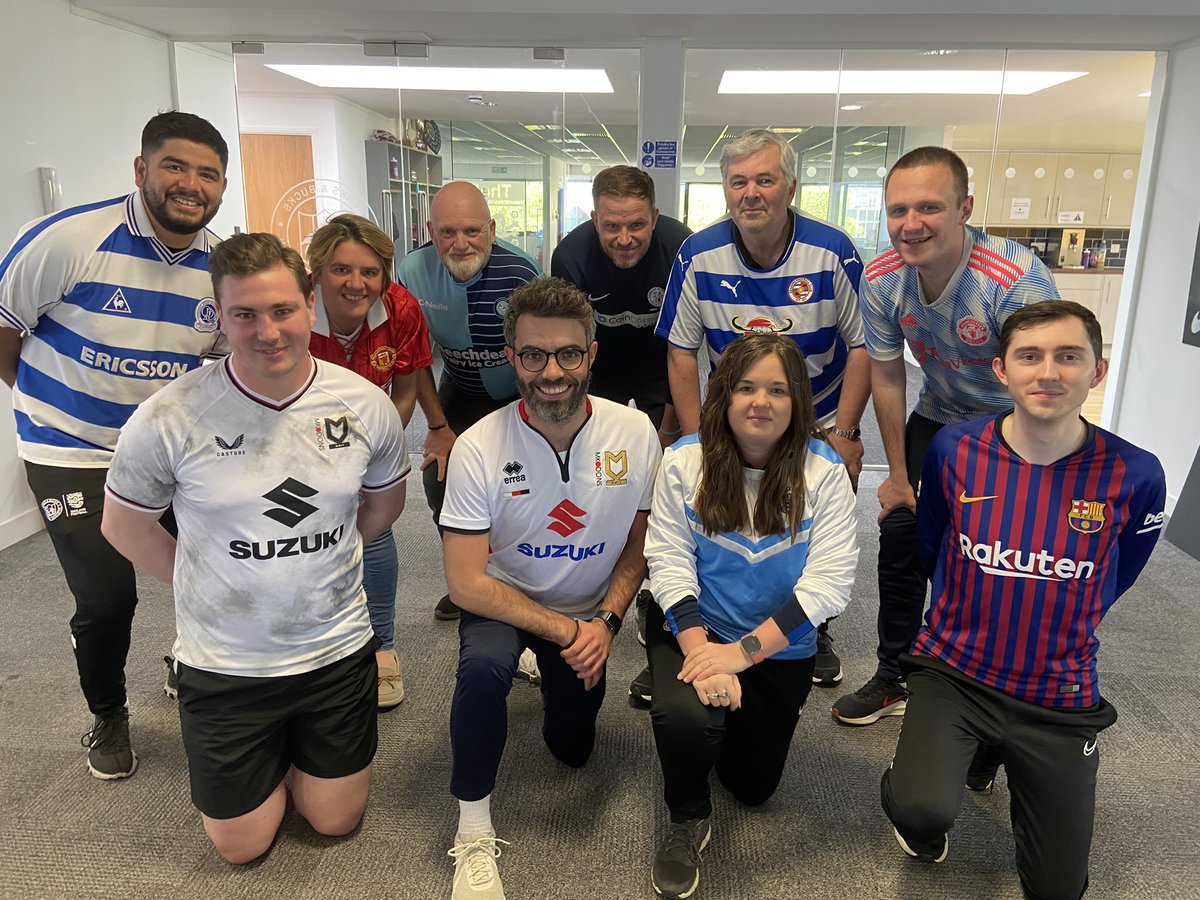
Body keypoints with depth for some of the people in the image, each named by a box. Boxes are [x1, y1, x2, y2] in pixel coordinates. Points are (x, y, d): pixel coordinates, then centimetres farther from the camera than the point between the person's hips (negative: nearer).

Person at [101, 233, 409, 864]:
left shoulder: (366, 405, -11)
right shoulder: (168, 420, -17)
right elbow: (125, 526, 0)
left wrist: (311, 564, 6)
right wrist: (203, 583, -2)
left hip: (338, 651, 2)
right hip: (224, 666, -1)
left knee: (336, 821, 17)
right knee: (242, 846, 13)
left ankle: (296, 741, 45)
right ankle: (271, 751, 42)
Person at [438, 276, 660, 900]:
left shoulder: (635, 434, -18)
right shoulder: (478, 448, -25)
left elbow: (638, 544, -3)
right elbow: (466, 583, -23)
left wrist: (605, 622, -17)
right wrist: (566, 631, -26)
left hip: (590, 613, 3)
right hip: (503, 601, -3)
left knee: (572, 750, 12)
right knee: (483, 666, -35)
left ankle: (553, 679, 46)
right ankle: (474, 835, -12)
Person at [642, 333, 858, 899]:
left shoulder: (823, 472, -14)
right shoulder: (684, 461, -12)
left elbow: (828, 582, -20)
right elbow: (669, 561, -14)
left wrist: (741, 652, -27)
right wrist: (700, 650, -27)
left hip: (782, 648, 1)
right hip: (693, 629, -1)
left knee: (753, 787, 14)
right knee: (685, 717, -32)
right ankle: (687, 819, 3)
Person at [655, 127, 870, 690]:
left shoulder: (832, 252, -15)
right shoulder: (699, 257, -12)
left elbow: (862, 346, -8)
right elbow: (681, 353, -6)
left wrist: (844, 434, -11)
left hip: (820, 423, 0)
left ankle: (815, 633, 30)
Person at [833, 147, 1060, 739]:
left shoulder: (1018, 281, -33)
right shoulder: (882, 279, -18)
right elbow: (887, 380, -6)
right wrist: (899, 476, 1)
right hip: (938, 418, 5)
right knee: (899, 540, 3)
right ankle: (892, 679, 24)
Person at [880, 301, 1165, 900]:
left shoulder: (1134, 476, -14)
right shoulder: (954, 448, -12)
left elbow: (1109, 583, 6)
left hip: (1059, 697, 1)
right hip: (953, 671, -1)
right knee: (922, 814, -26)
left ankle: (1003, 756, 37)